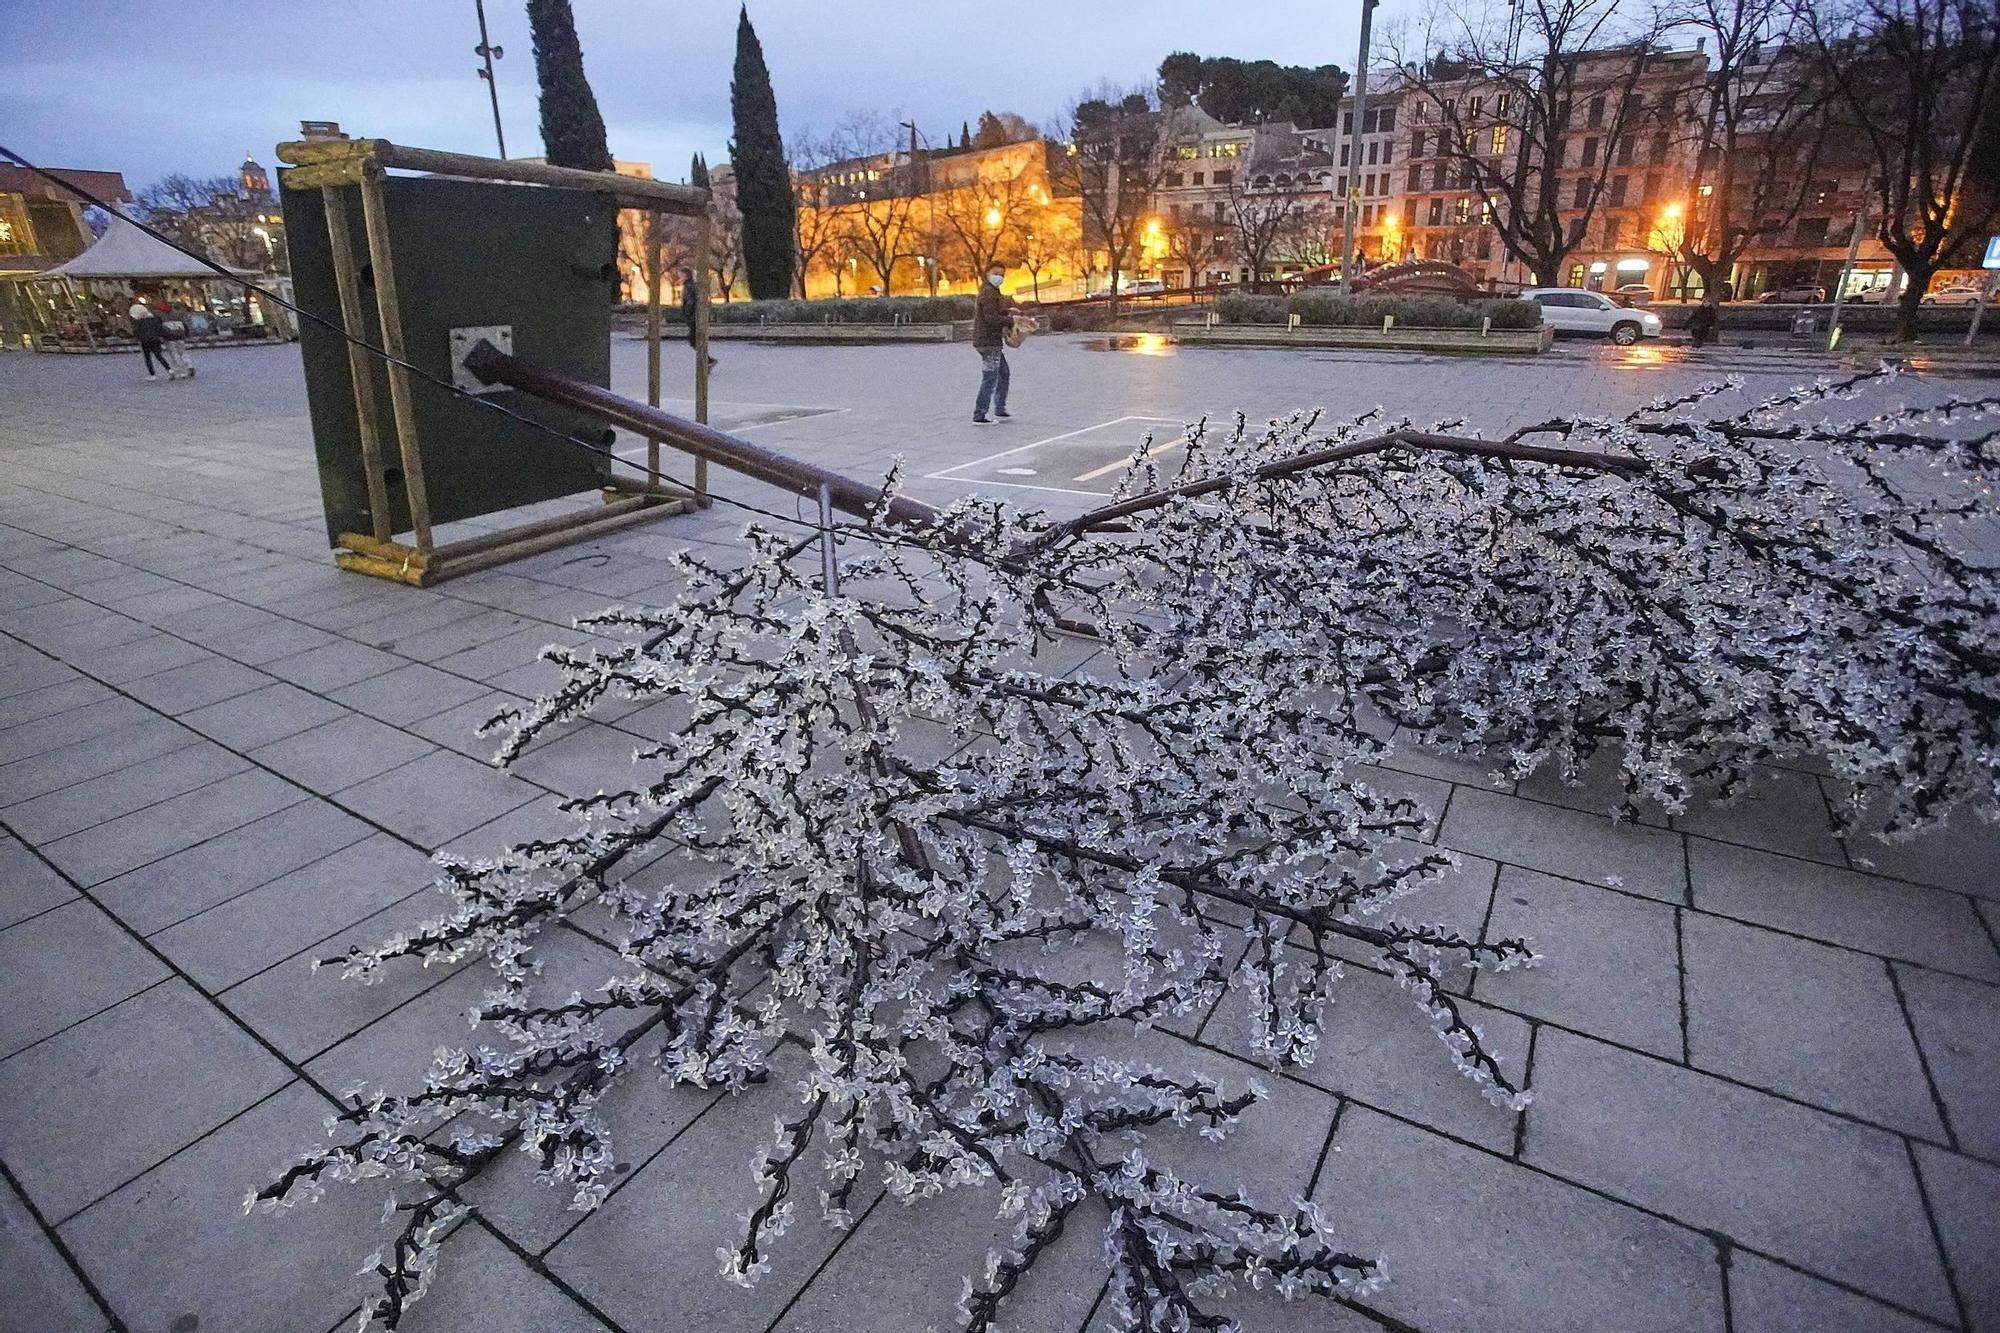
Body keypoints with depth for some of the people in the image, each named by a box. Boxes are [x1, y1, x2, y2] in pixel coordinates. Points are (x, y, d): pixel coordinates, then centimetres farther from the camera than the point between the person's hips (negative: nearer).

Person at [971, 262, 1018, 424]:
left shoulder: (992, 292, 18)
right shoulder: (989, 293, -14)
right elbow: (991, 318, -22)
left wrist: (1006, 311, 12)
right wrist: (1012, 320, -17)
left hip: (993, 342, 11)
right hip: (989, 342, -11)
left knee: (1003, 373, 20)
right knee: (990, 379, -8)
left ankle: (1000, 410, 27)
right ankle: (979, 415, -5)